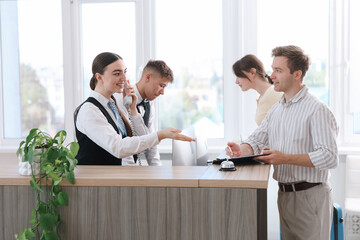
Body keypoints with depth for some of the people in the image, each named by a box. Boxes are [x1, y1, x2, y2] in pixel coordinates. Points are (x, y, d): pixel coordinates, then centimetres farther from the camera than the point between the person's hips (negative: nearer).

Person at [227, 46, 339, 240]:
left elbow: (330, 157, -21)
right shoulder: (276, 110, 12)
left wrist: (285, 158, -26)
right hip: (284, 193, 7)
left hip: (310, 194, -7)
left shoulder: (317, 110, -14)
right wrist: (242, 150, -8)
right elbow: (256, 139, 16)